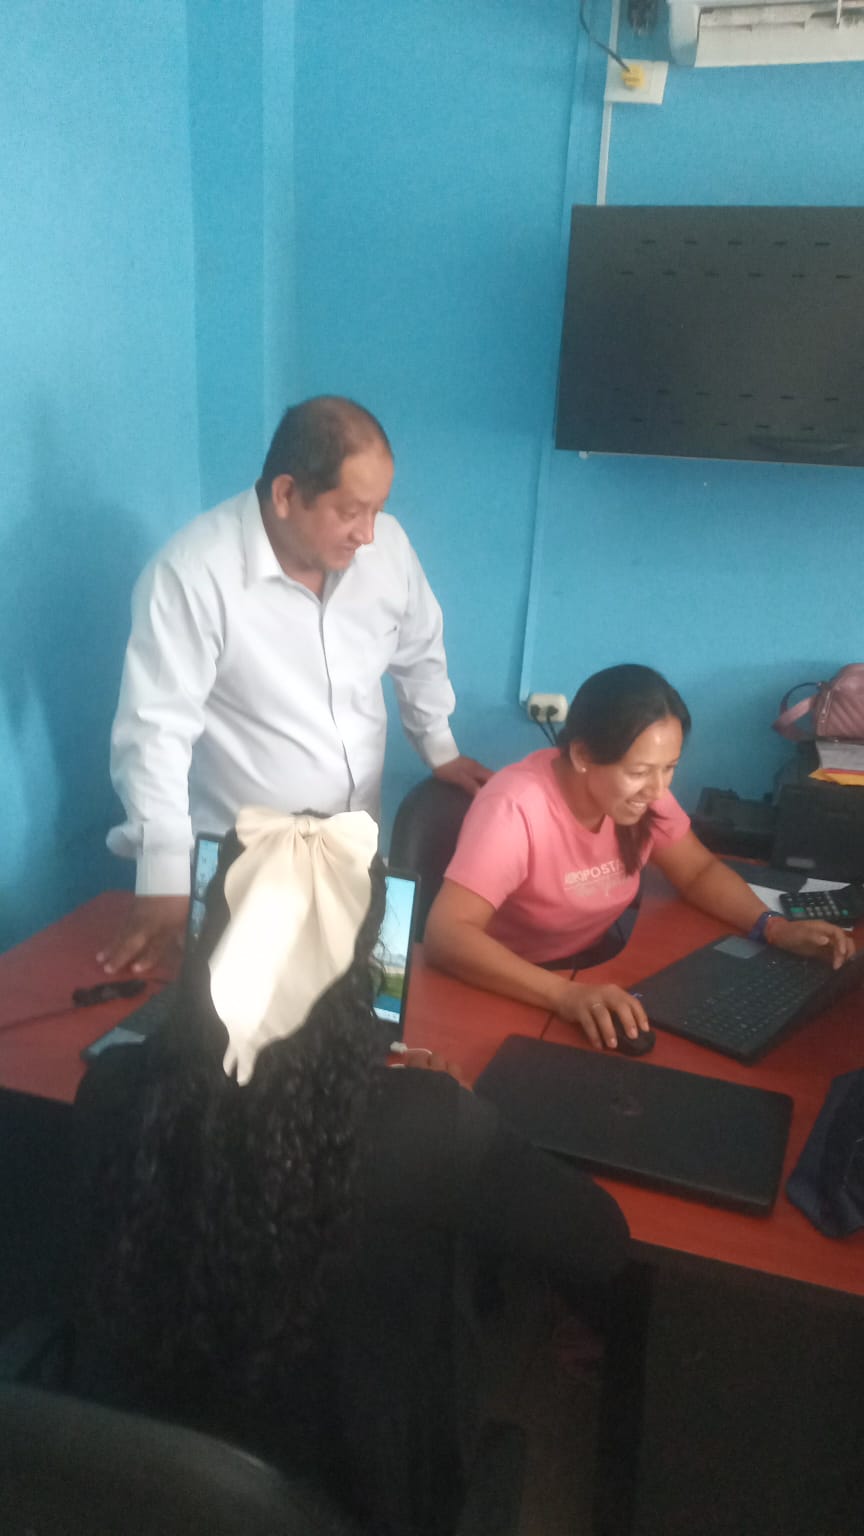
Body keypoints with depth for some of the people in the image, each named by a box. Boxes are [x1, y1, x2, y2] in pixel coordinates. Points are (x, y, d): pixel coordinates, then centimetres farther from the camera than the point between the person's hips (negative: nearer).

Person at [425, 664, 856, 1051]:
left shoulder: (642, 791, -10)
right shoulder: (516, 808, -29)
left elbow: (699, 871, 4)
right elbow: (447, 934, -37)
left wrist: (773, 927, -14)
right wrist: (563, 994, -48)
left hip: (594, 967, 6)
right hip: (508, 990, -6)